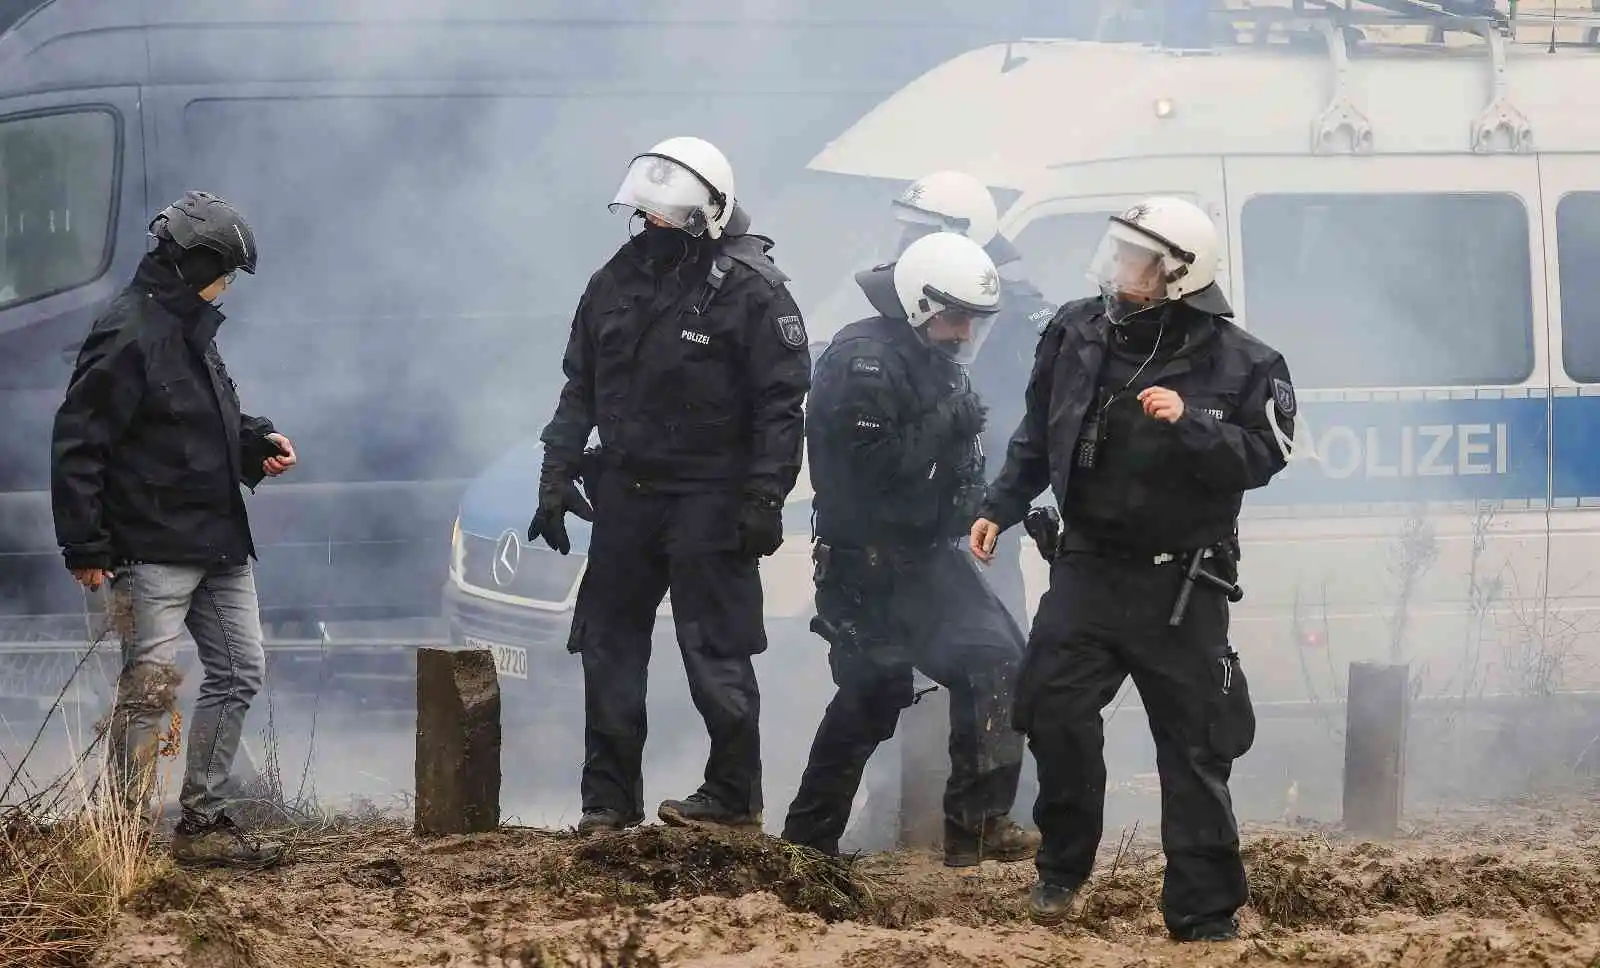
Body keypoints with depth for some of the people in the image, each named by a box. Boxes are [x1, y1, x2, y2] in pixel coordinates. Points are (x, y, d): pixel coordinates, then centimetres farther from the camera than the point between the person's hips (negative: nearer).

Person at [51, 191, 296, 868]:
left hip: (219, 546, 10)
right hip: (153, 550, -10)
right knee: (152, 684, -10)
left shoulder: (191, 330, 14)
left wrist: (256, 444, 7)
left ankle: (202, 824, 18)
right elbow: (77, 443, -17)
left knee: (239, 672, 11)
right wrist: (84, 545, -20)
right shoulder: (128, 336, -16)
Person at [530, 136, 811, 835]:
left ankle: (733, 796, 6)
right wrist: (557, 477, 10)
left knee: (716, 653, -4)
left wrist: (764, 501, -15)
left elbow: (781, 405, -11)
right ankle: (609, 798, 15)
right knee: (609, 646, 8)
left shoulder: (750, 290, -10)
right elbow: (579, 388, 16)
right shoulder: (620, 279, 8)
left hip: (708, 499, -6)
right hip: (624, 490, 7)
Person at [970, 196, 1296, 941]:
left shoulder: (1235, 363, -8)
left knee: (1194, 746, 1)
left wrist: (1189, 423, -26)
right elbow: (1038, 435, 15)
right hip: (1087, 570, 3)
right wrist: (1000, 509, 12)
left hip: (1179, 586, -3)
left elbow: (1261, 456, -14)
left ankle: (1205, 914, 6)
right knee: (1056, 714, -8)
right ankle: (1061, 870, 14)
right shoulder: (1078, 334, 3)